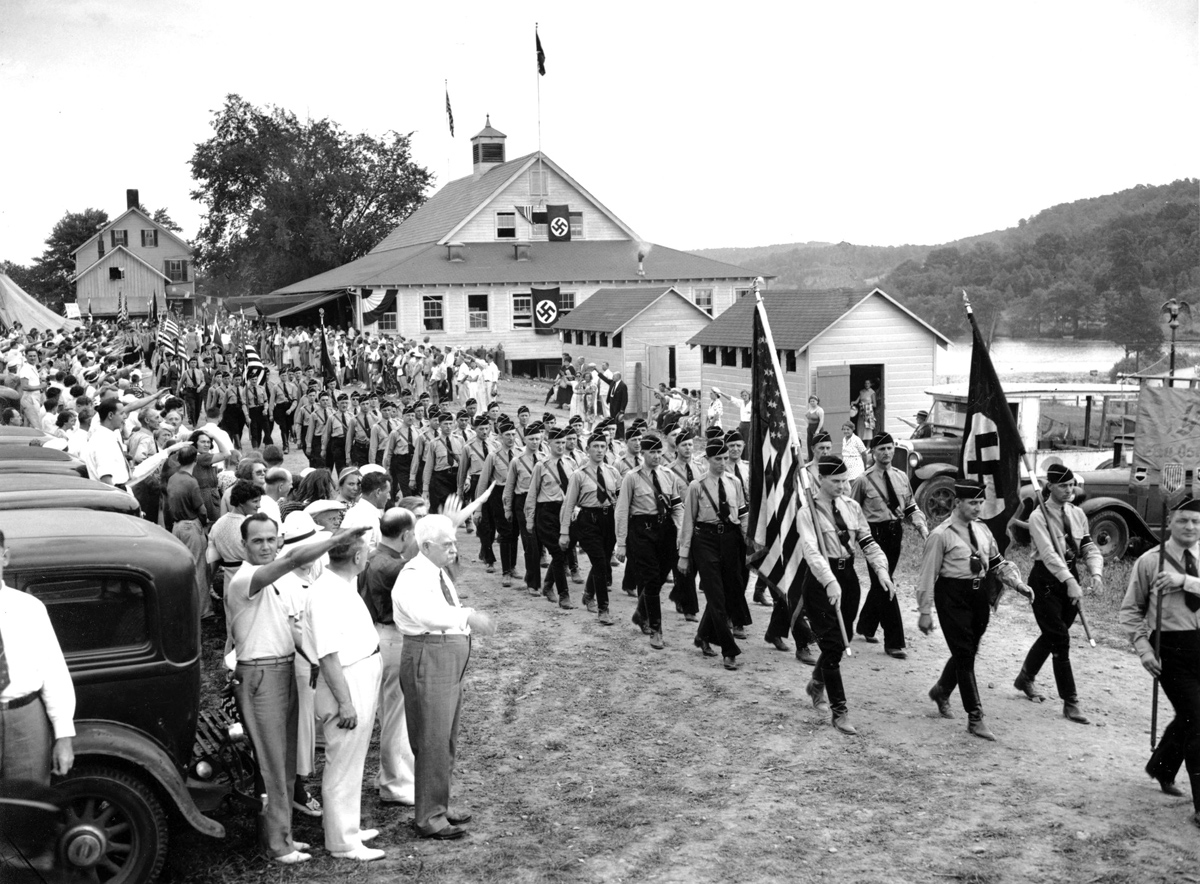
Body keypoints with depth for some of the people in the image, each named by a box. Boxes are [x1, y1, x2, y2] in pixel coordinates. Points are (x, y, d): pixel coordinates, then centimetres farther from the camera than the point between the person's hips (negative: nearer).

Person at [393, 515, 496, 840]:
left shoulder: (439, 573, 13)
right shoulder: (413, 578, -18)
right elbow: (425, 614, -38)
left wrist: (472, 620, 4)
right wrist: (469, 616, -46)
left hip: (450, 662, 10)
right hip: (428, 660, -10)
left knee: (447, 740, 19)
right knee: (432, 742, -3)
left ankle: (440, 805, 33)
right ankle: (429, 818, 7)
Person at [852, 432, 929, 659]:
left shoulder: (901, 477, 8)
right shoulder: (864, 480, -6)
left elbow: (911, 507, 13)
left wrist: (922, 526, -3)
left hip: (896, 533, 6)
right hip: (875, 533, -5)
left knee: (882, 583, 17)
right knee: (883, 586, -7)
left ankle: (866, 626, 39)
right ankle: (894, 642, -4)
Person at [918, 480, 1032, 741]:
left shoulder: (982, 530, 8)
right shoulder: (941, 535, -12)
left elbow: (997, 562, 17)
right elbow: (928, 574, -10)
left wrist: (1017, 583, 1)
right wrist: (925, 612, -10)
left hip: (978, 592, 7)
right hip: (952, 595, -7)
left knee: (969, 651, 17)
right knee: (964, 654, -6)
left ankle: (941, 691, 43)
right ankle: (975, 718, -1)